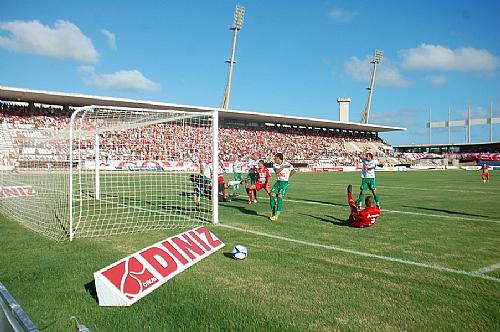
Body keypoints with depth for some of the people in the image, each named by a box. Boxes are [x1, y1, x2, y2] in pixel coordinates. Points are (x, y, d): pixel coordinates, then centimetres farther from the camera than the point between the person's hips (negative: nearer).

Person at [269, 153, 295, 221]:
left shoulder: (287, 164, -9)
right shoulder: (275, 164, 3)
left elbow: (293, 171, 6)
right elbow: (277, 171, -16)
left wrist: (288, 178, 7)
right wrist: (283, 167, -17)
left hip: (284, 183, -5)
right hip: (278, 182, 5)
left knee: (279, 197, -16)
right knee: (272, 195, -7)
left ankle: (277, 215, -11)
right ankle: (273, 213, 7)